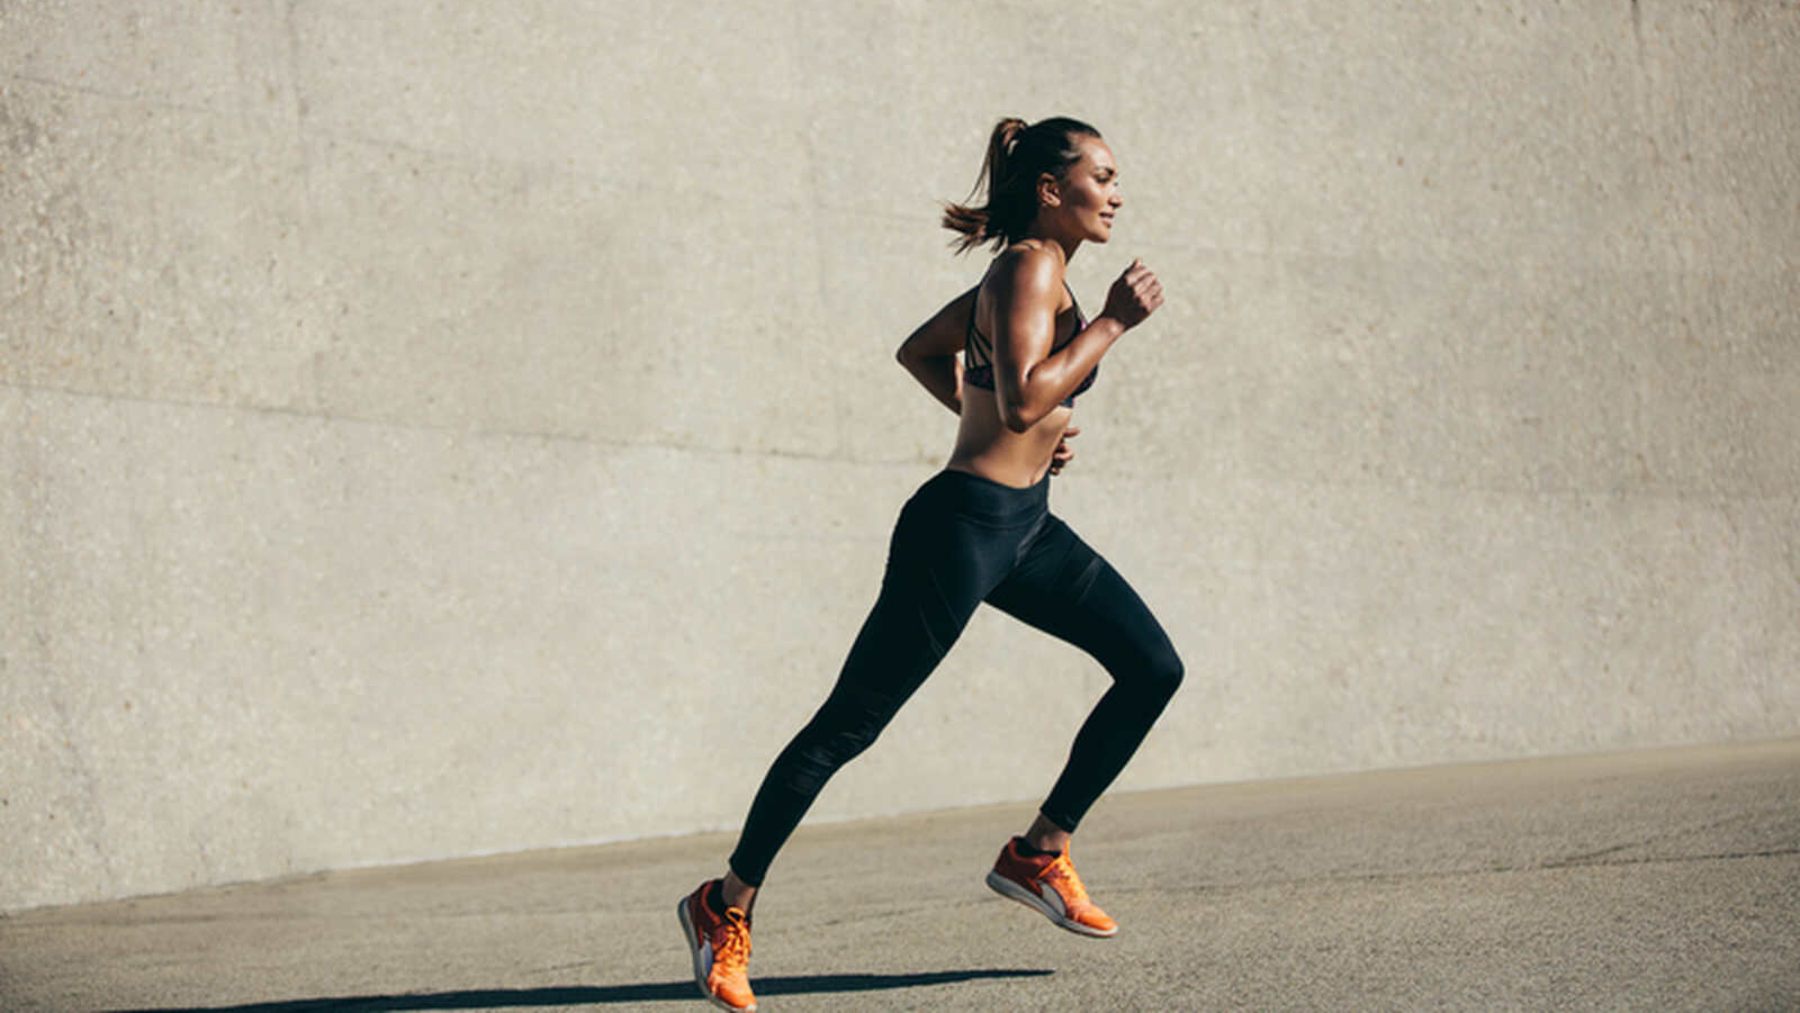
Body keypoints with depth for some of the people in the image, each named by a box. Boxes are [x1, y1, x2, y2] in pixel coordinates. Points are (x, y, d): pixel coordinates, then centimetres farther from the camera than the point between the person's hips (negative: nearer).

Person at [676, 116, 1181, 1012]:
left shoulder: (1027, 271, 13)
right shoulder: (1029, 268, -15)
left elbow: (919, 351, 23)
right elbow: (1023, 400, -29)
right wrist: (1112, 322, -22)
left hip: (1024, 526, 10)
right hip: (961, 526, -10)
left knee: (1153, 668, 4)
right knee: (848, 726, -3)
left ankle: (1038, 854, 13)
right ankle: (726, 906, 7)